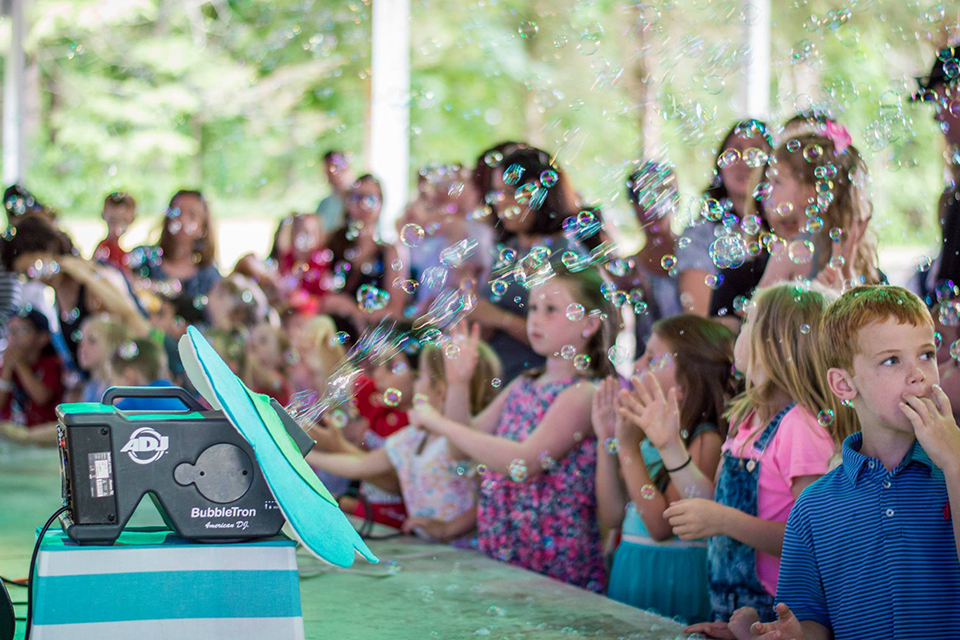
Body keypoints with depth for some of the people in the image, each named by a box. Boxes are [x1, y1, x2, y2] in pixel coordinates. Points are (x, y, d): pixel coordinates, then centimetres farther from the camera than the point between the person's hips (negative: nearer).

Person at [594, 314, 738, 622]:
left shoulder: (705, 441, -15)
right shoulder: (649, 434, 8)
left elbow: (662, 527, -22)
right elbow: (613, 516, 7)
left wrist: (628, 447, -21)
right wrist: (607, 440, 1)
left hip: (673, 577, -7)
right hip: (628, 570, 7)